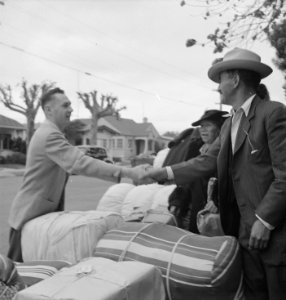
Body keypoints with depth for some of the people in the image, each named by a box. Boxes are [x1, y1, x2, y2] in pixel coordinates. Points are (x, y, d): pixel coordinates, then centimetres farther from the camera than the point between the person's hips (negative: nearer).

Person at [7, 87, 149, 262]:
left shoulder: (50, 133, 12)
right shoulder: (49, 135, -22)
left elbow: (71, 165, 10)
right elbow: (80, 163, -34)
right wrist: (128, 172, -37)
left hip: (45, 213, 10)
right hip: (30, 215, -9)